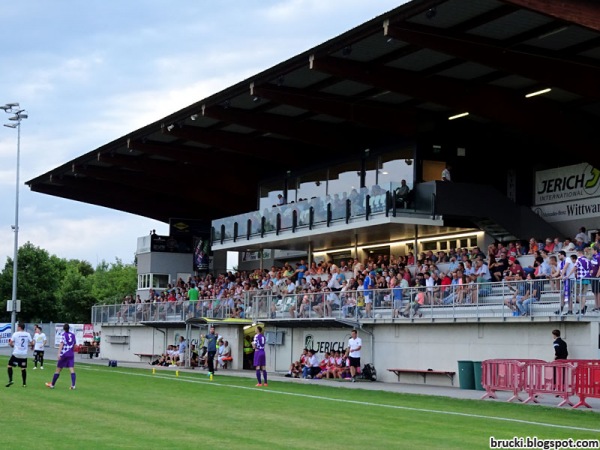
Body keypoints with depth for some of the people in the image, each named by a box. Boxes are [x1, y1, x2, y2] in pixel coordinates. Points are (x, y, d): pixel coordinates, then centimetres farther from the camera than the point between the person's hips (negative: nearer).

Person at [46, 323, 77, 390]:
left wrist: (59, 353, -23)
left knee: (58, 370, 7)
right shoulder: (73, 335, 10)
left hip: (64, 354, -3)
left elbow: (61, 344, -15)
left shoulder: (64, 335, -3)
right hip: (71, 354, 3)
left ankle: (52, 385, 17)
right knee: (72, 370, -4)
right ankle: (73, 385, -18)